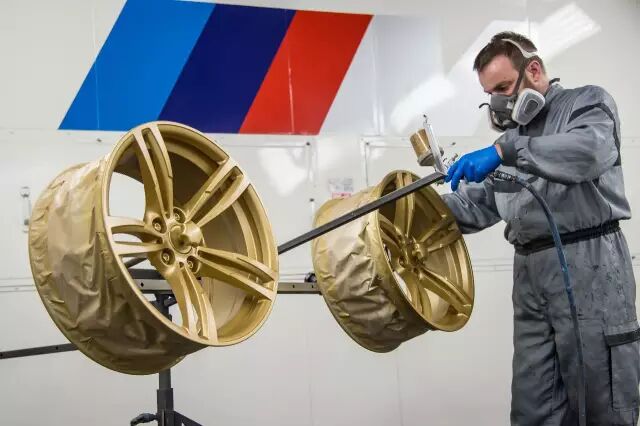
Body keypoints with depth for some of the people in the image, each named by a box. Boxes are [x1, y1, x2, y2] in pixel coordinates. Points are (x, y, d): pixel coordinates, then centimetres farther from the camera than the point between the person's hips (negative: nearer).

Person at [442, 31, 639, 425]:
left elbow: (591, 149, -22)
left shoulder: (587, 102, 2)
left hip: (587, 265, -7)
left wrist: (505, 151, -28)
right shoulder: (514, 134, 22)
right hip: (530, 272, 7)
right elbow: (477, 205, 20)